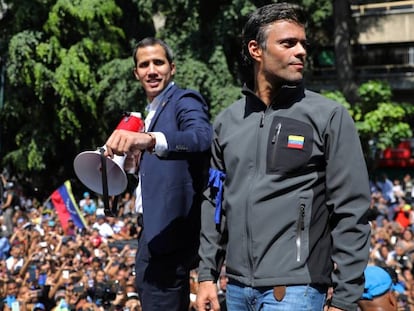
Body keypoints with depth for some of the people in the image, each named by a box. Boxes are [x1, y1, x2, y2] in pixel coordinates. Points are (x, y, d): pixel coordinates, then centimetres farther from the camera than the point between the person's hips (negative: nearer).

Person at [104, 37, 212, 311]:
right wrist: (133, 158, 4)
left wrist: (150, 140, -47)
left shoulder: (185, 101, -9)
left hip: (170, 233, -10)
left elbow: (202, 137, -31)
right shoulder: (153, 111, 20)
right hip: (154, 230, 10)